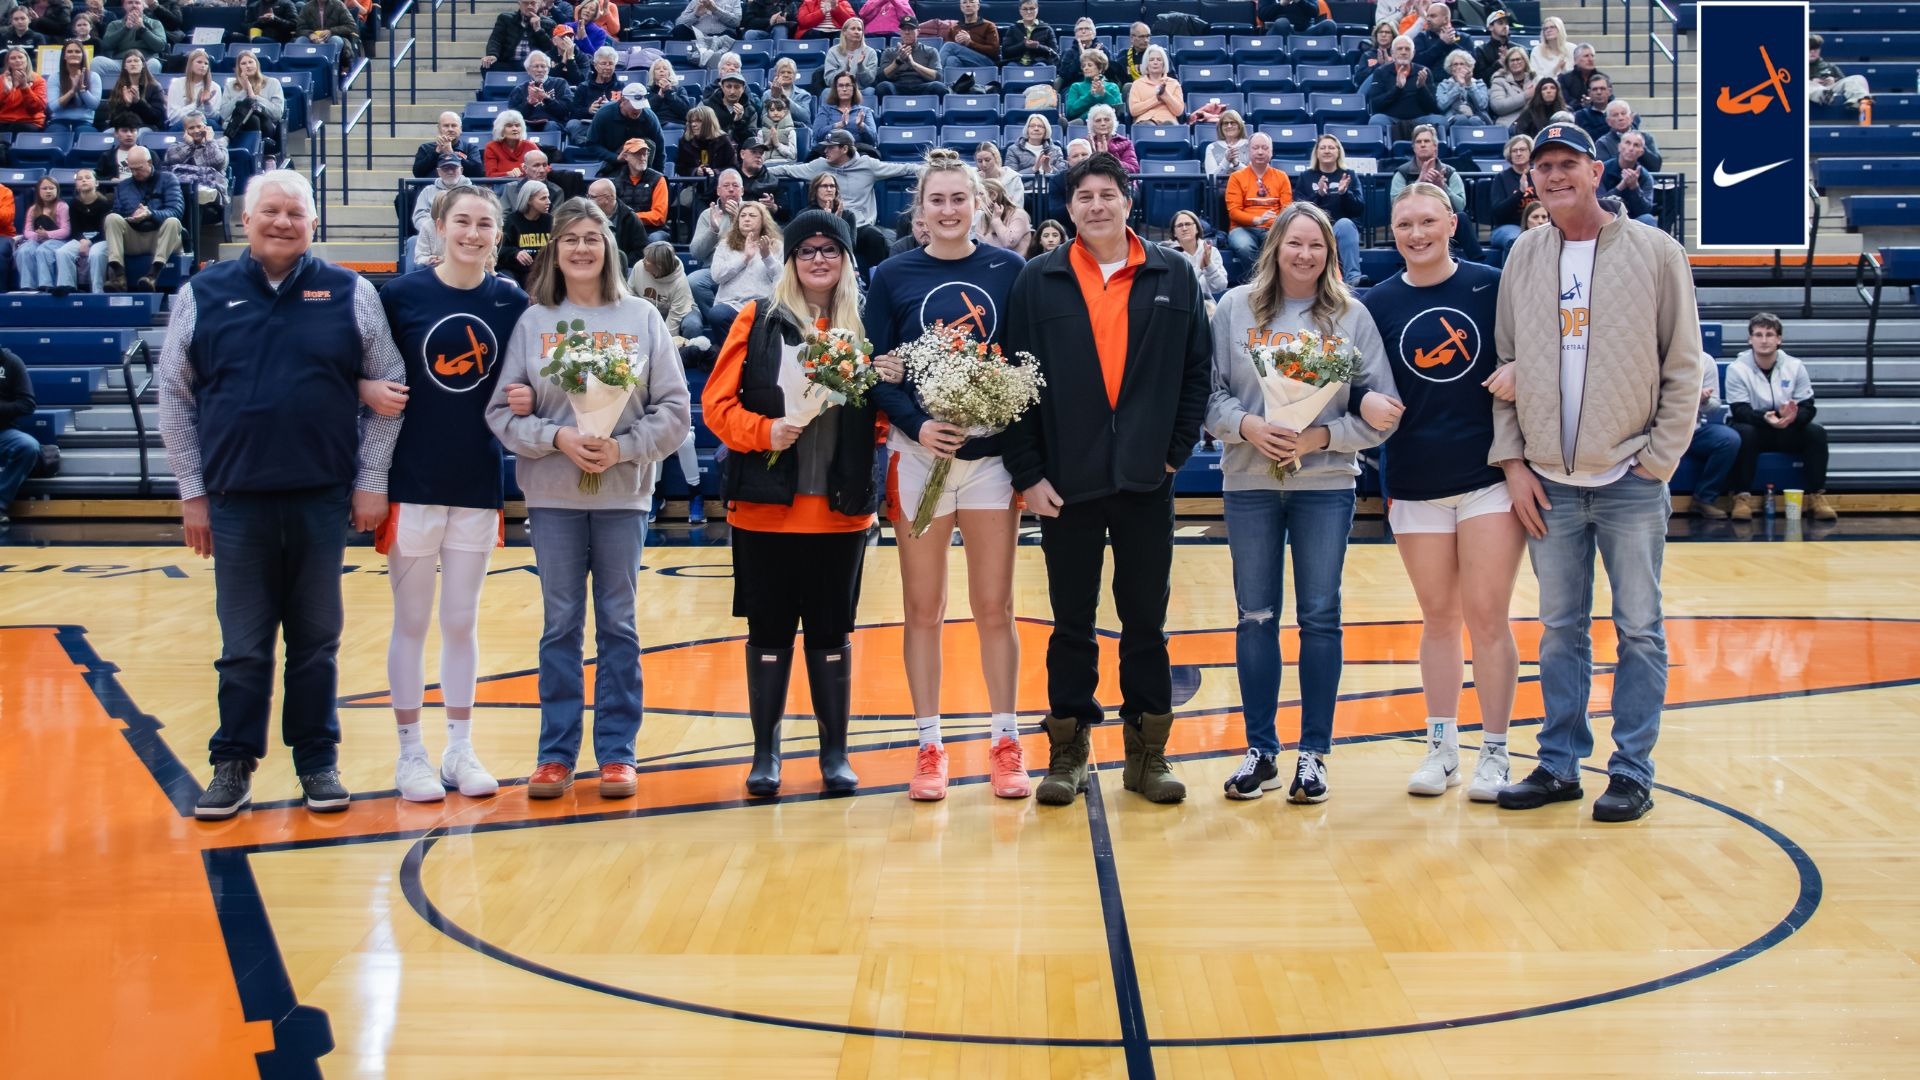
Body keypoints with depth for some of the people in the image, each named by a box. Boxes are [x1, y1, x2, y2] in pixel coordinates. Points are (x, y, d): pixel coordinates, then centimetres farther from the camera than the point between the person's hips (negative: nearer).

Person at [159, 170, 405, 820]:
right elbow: (175, 396, 7)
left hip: (323, 498, 0)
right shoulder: (202, 295, 3)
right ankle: (233, 764, 16)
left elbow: (388, 388, 4)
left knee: (317, 640, 9)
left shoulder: (351, 294, 2)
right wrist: (191, 492, 4)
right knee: (243, 646, 5)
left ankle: (318, 761, 20)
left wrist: (371, 480, 0)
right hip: (235, 500, 0)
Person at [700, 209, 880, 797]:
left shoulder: (866, 328, 6)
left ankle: (835, 752, 18)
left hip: (840, 510, 1)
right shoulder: (758, 321, 2)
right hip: (765, 506, -1)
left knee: (832, 631, 8)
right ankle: (765, 753, 17)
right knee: (769, 631, 6)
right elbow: (717, 401, -3)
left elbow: (883, 417, 11)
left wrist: (880, 407, -11)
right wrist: (764, 431, -18)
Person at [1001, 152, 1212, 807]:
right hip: (1067, 482, 0)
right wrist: (1028, 474, -5)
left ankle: (1147, 752, 17)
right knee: (1071, 623, 8)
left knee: (1146, 620, 8)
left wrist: (1177, 450, -2)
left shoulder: (1173, 278, 3)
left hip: (1145, 481, 0)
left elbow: (1197, 371, 5)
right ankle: (1068, 752, 17)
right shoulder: (1039, 282, 1)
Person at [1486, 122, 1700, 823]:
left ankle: (1632, 772, 11)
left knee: (1639, 630, 3)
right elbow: (1505, 364, 9)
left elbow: (1683, 370, -2)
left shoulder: (1655, 253, -2)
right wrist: (1512, 460, 1)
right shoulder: (1523, 258, 7)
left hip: (1630, 482, -3)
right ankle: (1559, 764, 19)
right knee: (1560, 630, 10)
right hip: (1548, 483, 3)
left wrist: (1657, 461, -7)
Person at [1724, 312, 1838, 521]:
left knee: (1817, 432, -24)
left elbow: (1807, 407, -8)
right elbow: (1739, 410, -18)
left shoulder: (1795, 366, -4)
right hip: (1755, 428, -3)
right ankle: (1742, 497, -31)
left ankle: (1816, 496, -16)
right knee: (1743, 433, -35)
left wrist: (1793, 416, -34)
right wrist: (1765, 418, -39)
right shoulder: (1737, 368, -11)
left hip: (1788, 432, 3)